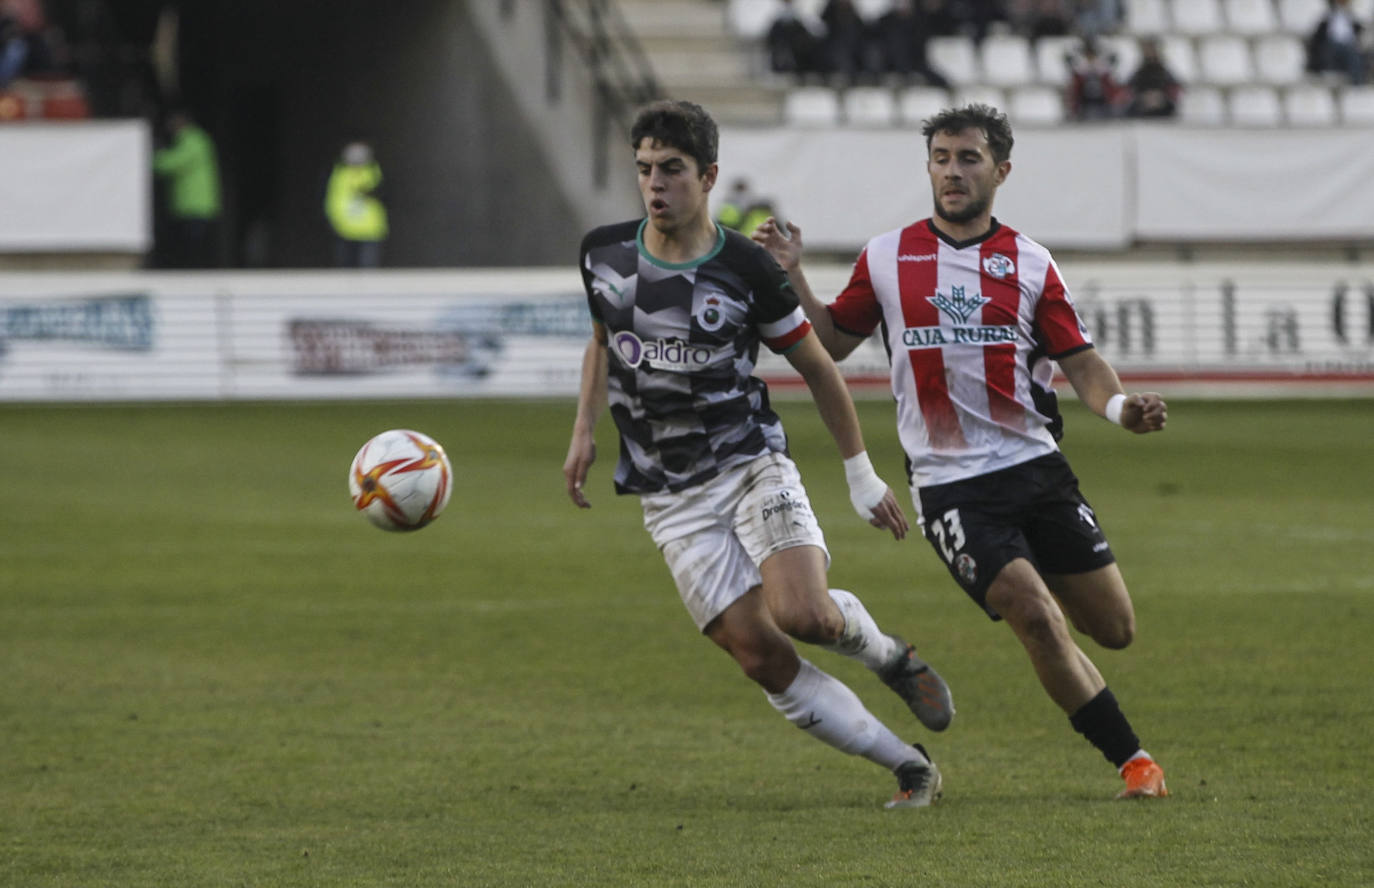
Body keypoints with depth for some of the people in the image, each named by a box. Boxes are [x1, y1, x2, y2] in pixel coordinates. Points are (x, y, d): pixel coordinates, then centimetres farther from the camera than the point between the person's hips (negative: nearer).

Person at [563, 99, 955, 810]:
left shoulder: (745, 269, -10)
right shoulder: (603, 254, 0)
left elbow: (818, 368, 2)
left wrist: (862, 477, 6)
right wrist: (584, 431, 11)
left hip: (752, 465, -3)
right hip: (672, 501, 3)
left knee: (803, 614, -27)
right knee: (761, 657, -9)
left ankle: (887, 654, 9)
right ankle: (910, 768, 2)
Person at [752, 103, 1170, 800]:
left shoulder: (1029, 264, 4)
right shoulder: (886, 257, 5)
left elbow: (1081, 363, 4)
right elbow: (833, 341, 14)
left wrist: (1122, 408, -16)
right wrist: (791, 277, -1)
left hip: (1036, 467, 2)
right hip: (949, 483, -2)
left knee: (1113, 629, 2)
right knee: (1036, 619, -18)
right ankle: (1132, 759, -5)